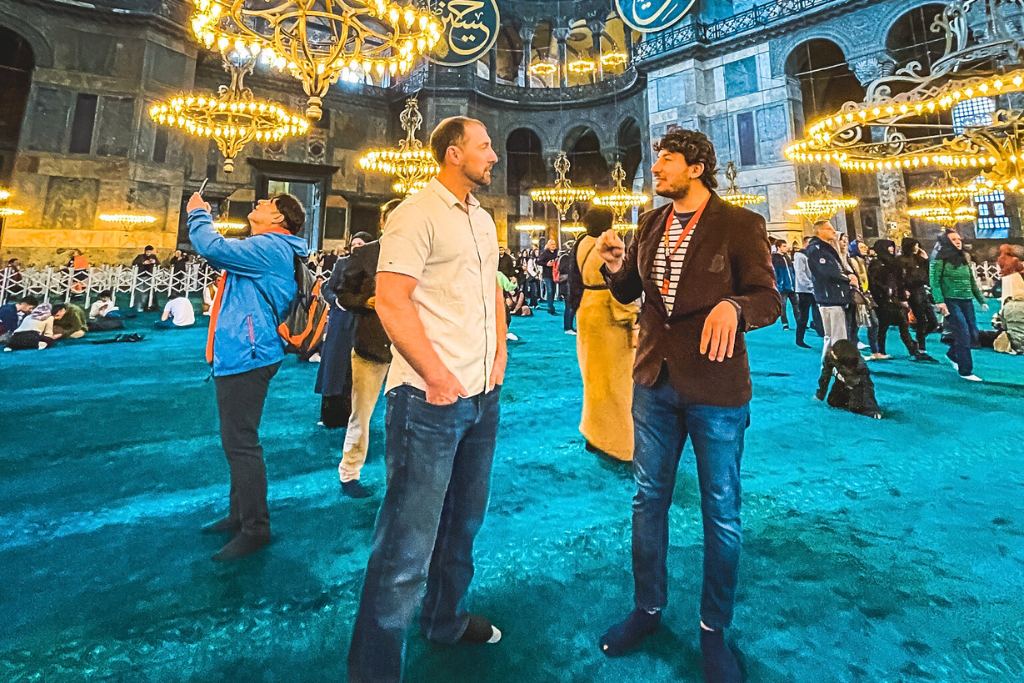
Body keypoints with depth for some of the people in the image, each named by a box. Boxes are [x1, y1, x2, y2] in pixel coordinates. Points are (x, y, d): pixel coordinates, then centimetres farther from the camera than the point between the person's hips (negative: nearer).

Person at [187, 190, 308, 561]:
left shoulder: (269, 247, -12)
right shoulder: (270, 250, 21)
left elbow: (214, 248, -22)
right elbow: (224, 255, 29)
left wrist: (198, 215, -3)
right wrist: (202, 217, 23)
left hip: (245, 357, -11)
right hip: (239, 355, 11)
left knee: (240, 443, -6)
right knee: (237, 440, 18)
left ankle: (255, 529, 5)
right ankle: (240, 515, 32)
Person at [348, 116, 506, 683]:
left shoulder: (482, 218, 17)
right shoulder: (417, 214, -8)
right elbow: (391, 300, -15)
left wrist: (499, 352, 10)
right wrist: (438, 377, -18)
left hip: (483, 394, 9)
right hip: (431, 398, -8)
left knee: (464, 520, 21)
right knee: (408, 542, -1)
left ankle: (447, 620, 44)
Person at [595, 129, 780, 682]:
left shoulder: (741, 225, -6)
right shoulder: (651, 224, 9)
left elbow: (770, 298, -9)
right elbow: (629, 292, 14)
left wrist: (733, 307, -31)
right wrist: (615, 267, -8)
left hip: (716, 388, -4)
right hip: (654, 381, 5)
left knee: (721, 511, 10)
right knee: (648, 498, 15)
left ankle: (714, 630, 33)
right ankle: (648, 609, 37)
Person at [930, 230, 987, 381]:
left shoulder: (964, 260, 16)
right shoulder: (940, 260, -4)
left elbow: (973, 282, 20)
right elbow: (934, 281, -12)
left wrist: (982, 300, 17)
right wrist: (939, 301, -22)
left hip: (967, 302, 7)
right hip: (950, 301, -7)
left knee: (972, 335, 5)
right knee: (963, 335, -10)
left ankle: (953, 355, 32)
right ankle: (966, 371, -2)